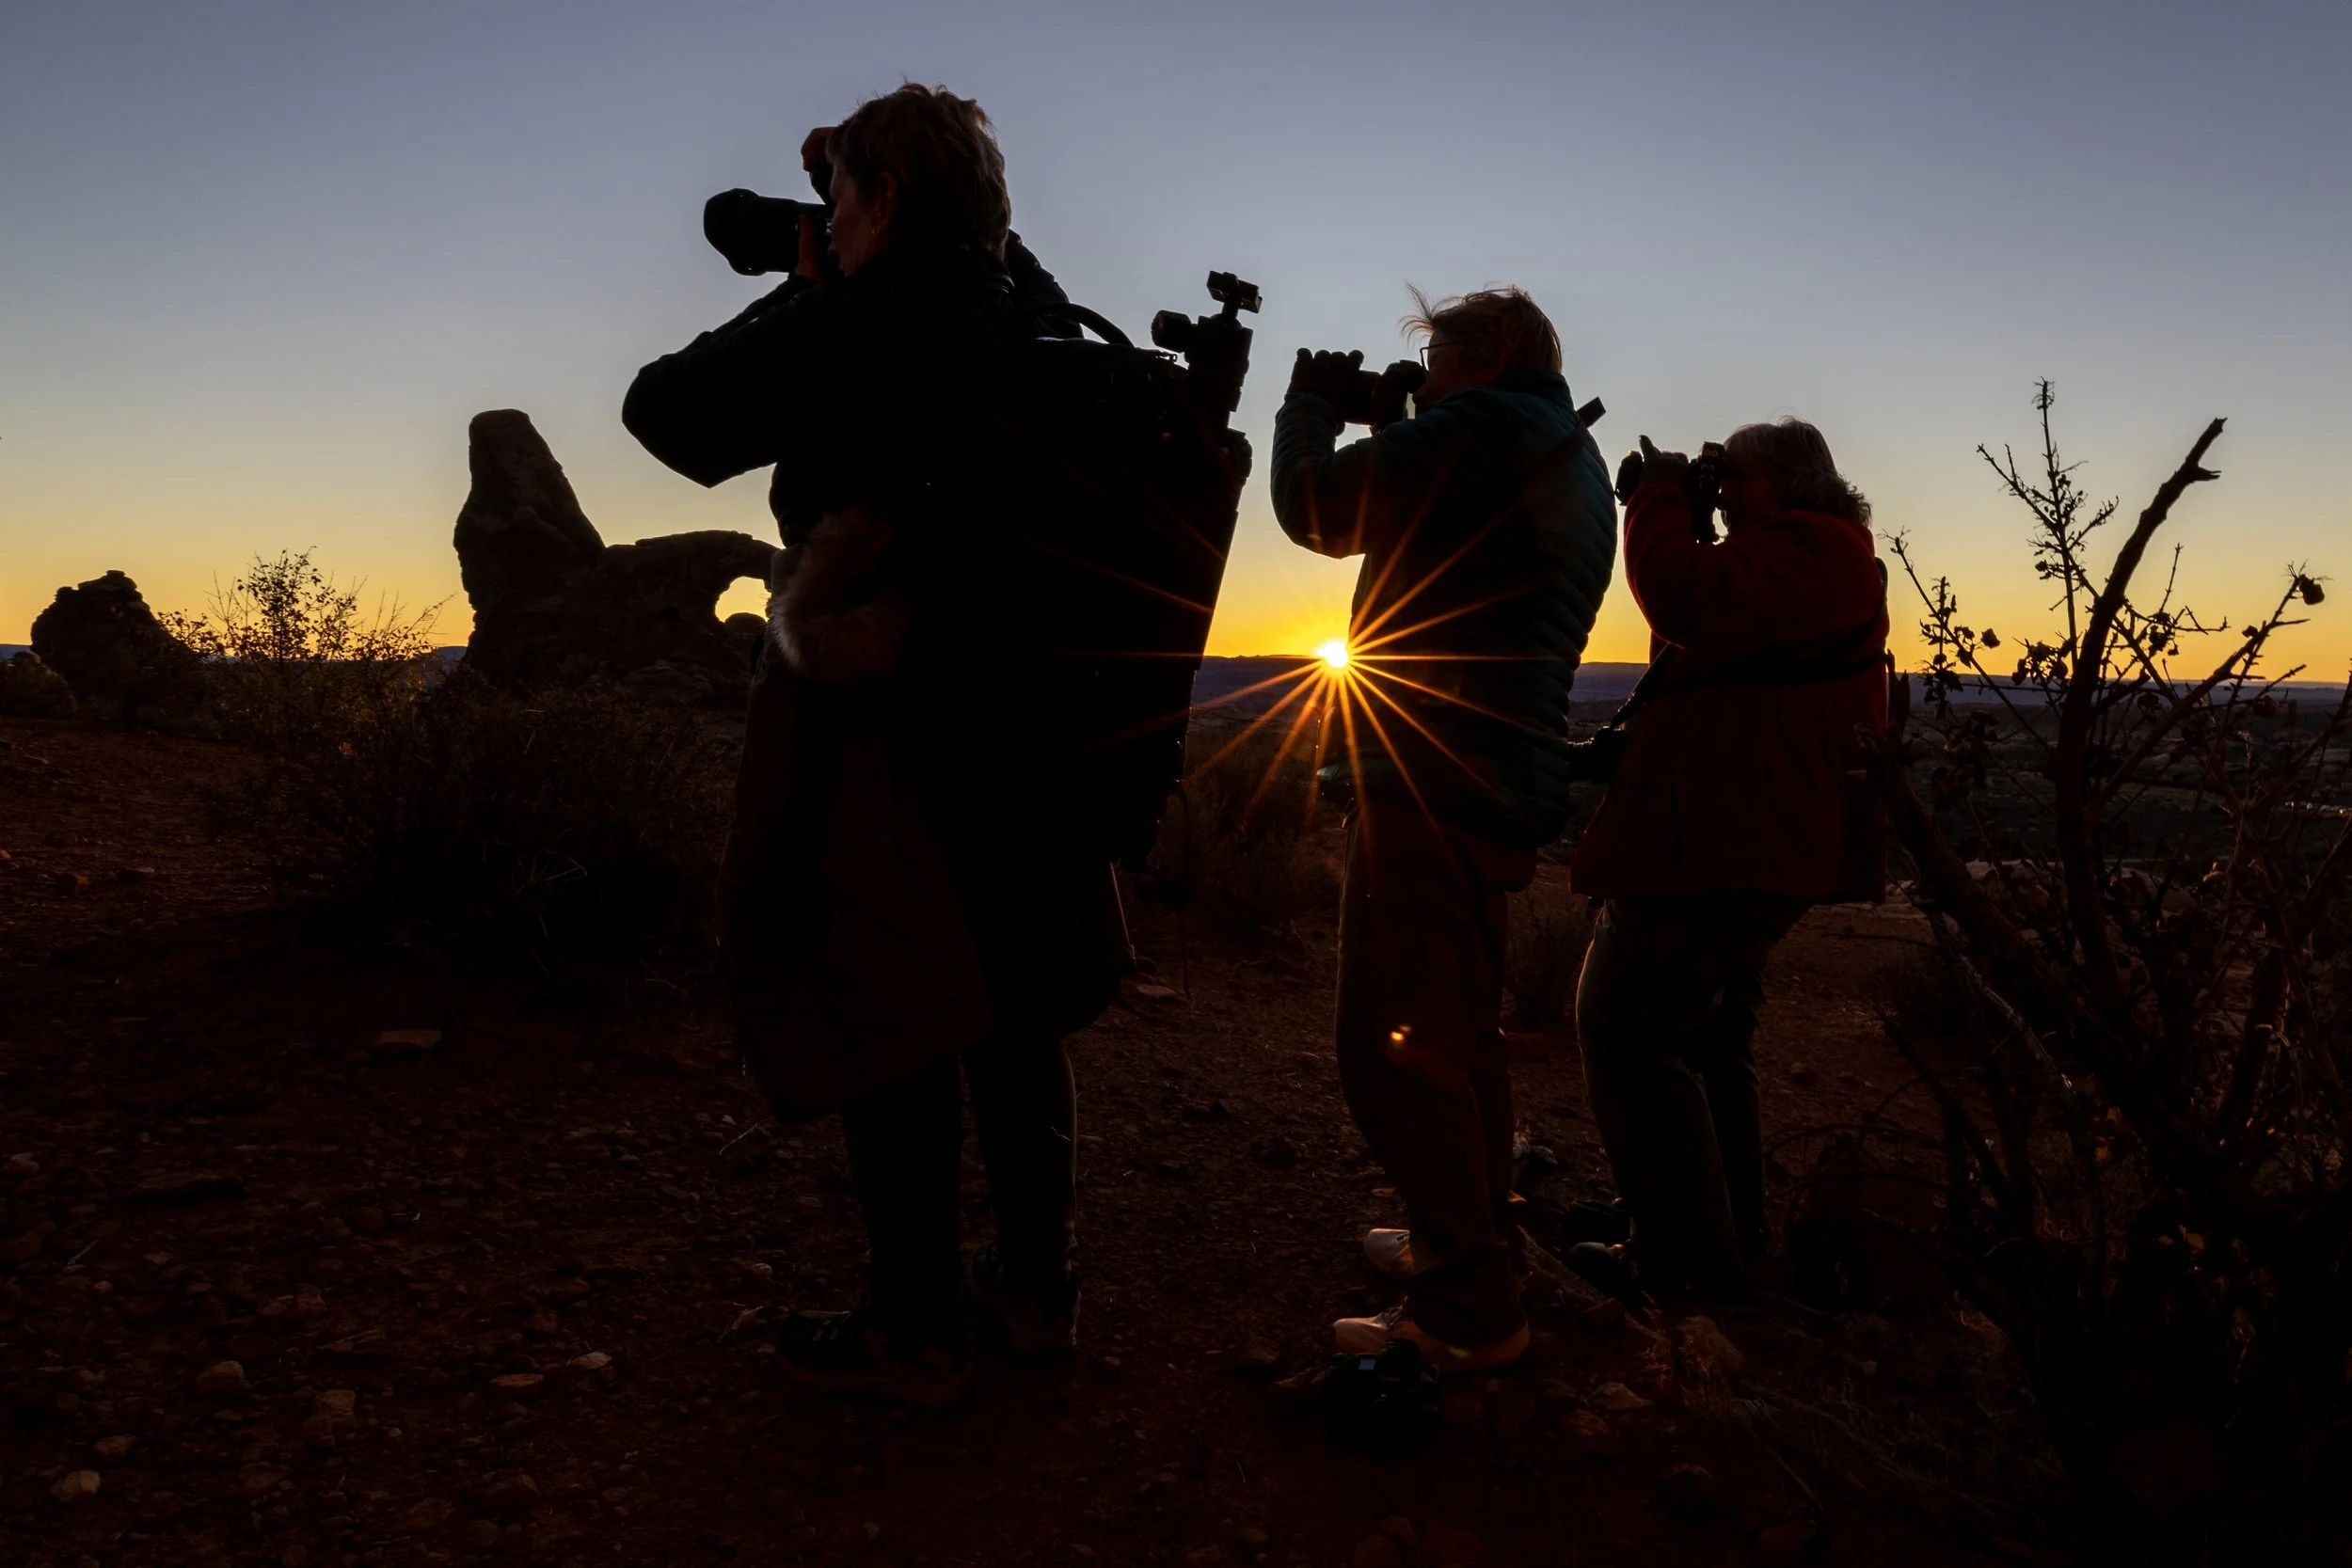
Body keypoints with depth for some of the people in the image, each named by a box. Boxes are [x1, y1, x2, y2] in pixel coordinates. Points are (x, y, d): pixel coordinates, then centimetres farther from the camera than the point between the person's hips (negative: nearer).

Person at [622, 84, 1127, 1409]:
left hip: (886, 732, -7)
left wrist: (797, 301, 6)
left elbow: (667, 412, -6)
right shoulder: (1034, 318, 5)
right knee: (1017, 1013, 16)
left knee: (889, 1027, 4)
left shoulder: (850, 327, -13)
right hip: (1029, 722, 7)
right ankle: (1039, 1285, 28)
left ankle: (917, 1334, 14)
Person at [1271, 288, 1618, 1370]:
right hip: (1508, 790, 11)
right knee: (1457, 1035, 21)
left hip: (1434, 784, -11)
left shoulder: (1485, 424, -7)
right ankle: (1468, 1242, 34)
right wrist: (1394, 426, 25)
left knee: (1393, 1050, -7)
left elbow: (1312, 506, -6)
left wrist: (1313, 400, 13)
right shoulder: (1579, 467, 23)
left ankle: (1467, 1313, -1)